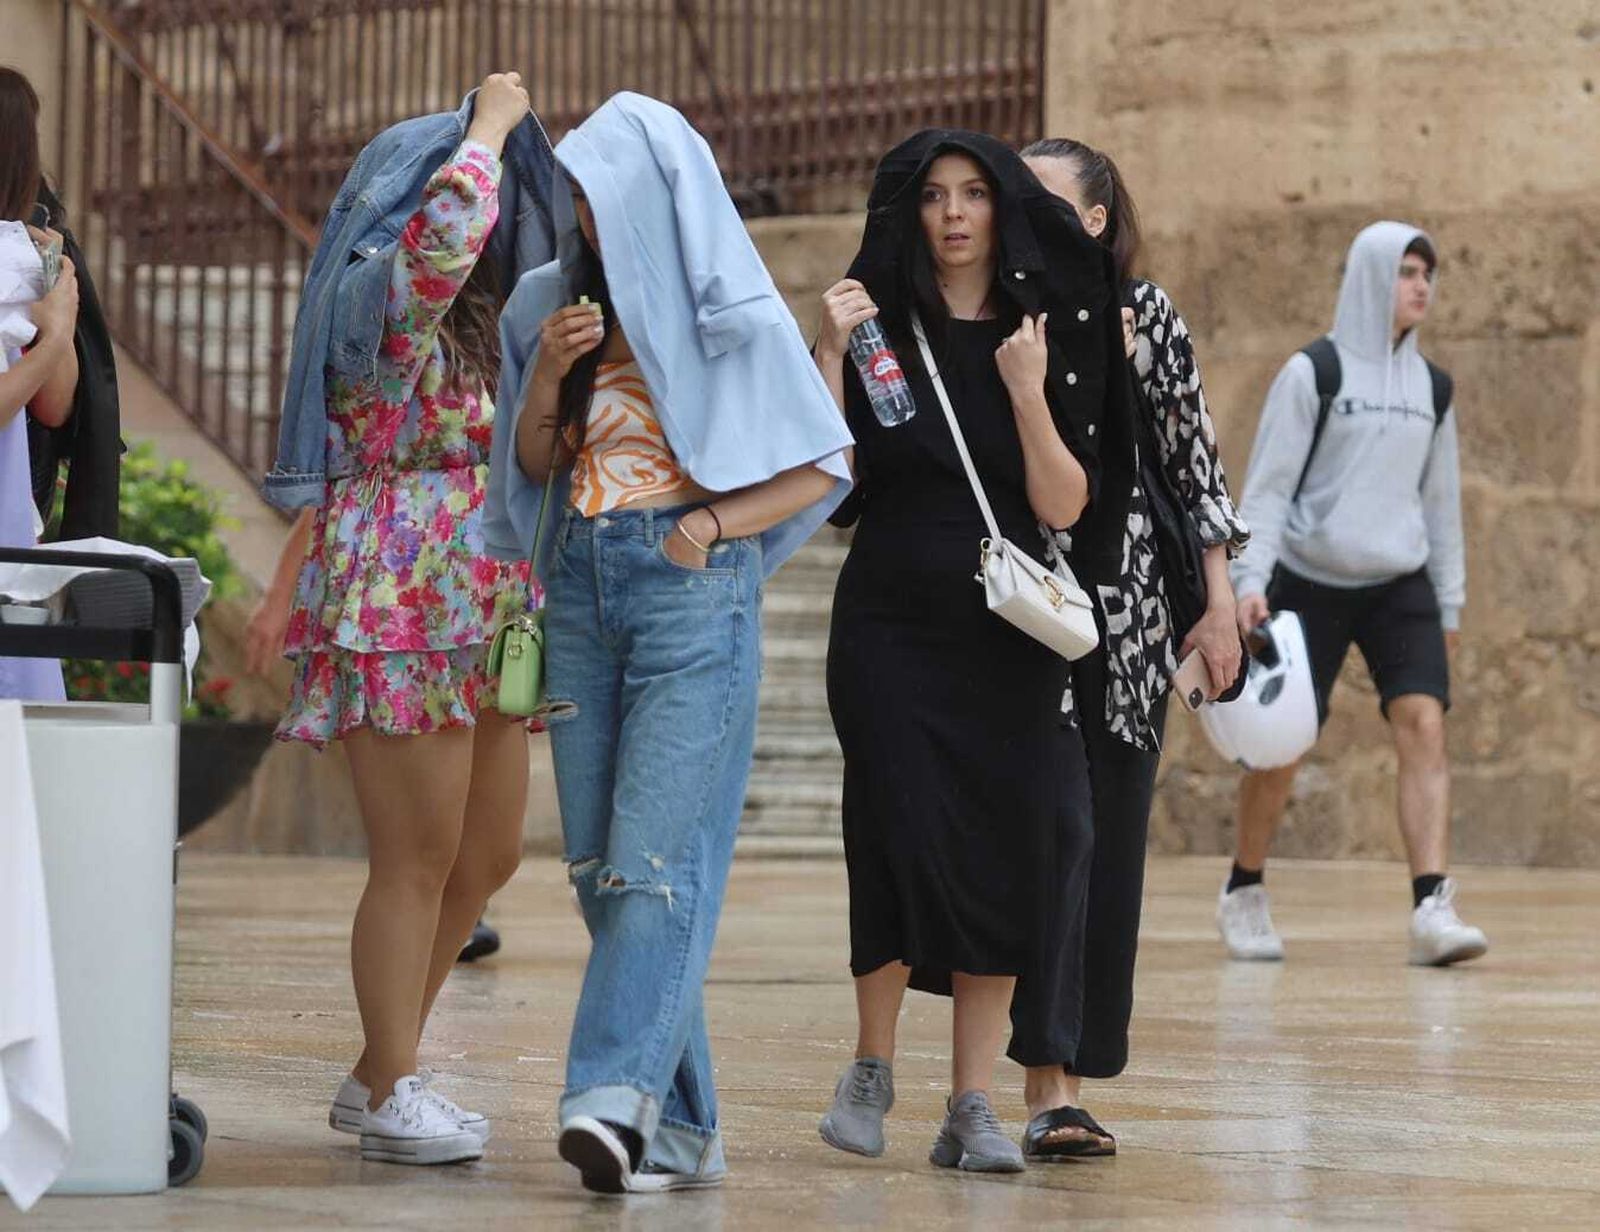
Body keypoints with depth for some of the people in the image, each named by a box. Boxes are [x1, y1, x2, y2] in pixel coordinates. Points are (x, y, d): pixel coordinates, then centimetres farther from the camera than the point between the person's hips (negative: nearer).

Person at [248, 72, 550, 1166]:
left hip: (475, 626, 9)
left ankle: (381, 1071, 22)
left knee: (488, 854, 12)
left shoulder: (475, 326, 17)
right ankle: (392, 1099, 3)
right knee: (418, 859, -5)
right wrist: (491, 123, -14)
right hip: (400, 616, -9)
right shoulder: (390, 301, -10)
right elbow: (451, 214, -30)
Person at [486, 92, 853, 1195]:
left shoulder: (736, 319, -3)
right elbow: (531, 465, 14)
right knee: (600, 864, 3)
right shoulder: (555, 306, 11)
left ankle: (620, 1097, -25)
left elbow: (824, 467, 1)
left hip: (691, 591, -6)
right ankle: (681, 1128, 6)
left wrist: (714, 523, -12)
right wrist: (547, 377, -4)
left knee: (658, 852, -15)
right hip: (580, 586, 6)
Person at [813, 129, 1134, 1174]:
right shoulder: (880, 323, 4)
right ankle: (873, 1068, 10)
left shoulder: (1048, 336, 6)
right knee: (909, 841, -12)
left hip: (1009, 636, 2)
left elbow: (1064, 507, -1)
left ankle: (973, 1105, 1)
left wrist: (1029, 392, -13)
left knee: (1005, 857, -3)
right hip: (892, 626, -2)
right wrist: (830, 355, -13)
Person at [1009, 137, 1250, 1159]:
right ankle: (1049, 1085, -3)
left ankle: (1069, 1083, 7)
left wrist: (1219, 603, 2)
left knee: (1106, 845, 2)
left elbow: (1195, 462, 7)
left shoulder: (1145, 314, 5)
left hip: (1126, 611, 0)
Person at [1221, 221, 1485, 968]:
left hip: (1399, 585, 4)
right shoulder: (1313, 373, -4)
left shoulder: (1431, 388, 11)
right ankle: (1243, 893, 23)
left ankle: (1432, 909, -24)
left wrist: (1449, 603, 17)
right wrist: (1250, 581, -16)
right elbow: (1267, 485, -6)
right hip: (1311, 583, -4)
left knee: (1424, 724, -16)